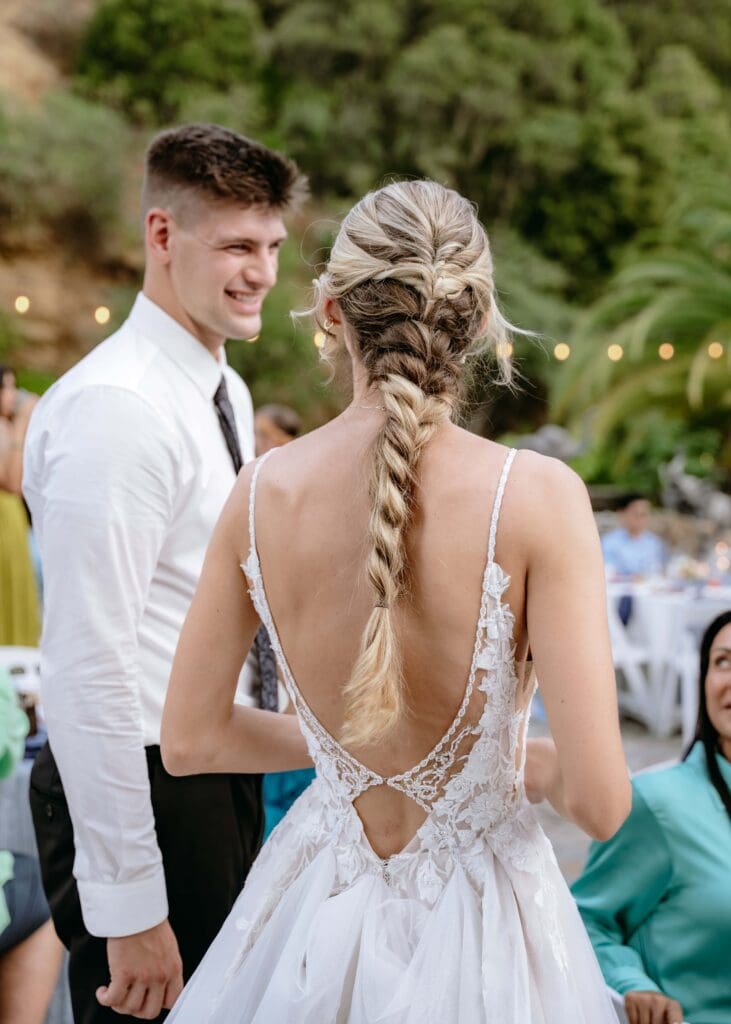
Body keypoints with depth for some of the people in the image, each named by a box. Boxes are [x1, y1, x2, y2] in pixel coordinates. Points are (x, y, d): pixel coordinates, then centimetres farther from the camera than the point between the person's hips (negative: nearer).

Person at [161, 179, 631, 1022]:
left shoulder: (263, 491, -10)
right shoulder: (536, 495, -20)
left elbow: (190, 741, -2)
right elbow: (598, 801, -22)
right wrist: (529, 762, 0)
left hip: (315, 920, 3)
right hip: (475, 922, -2)